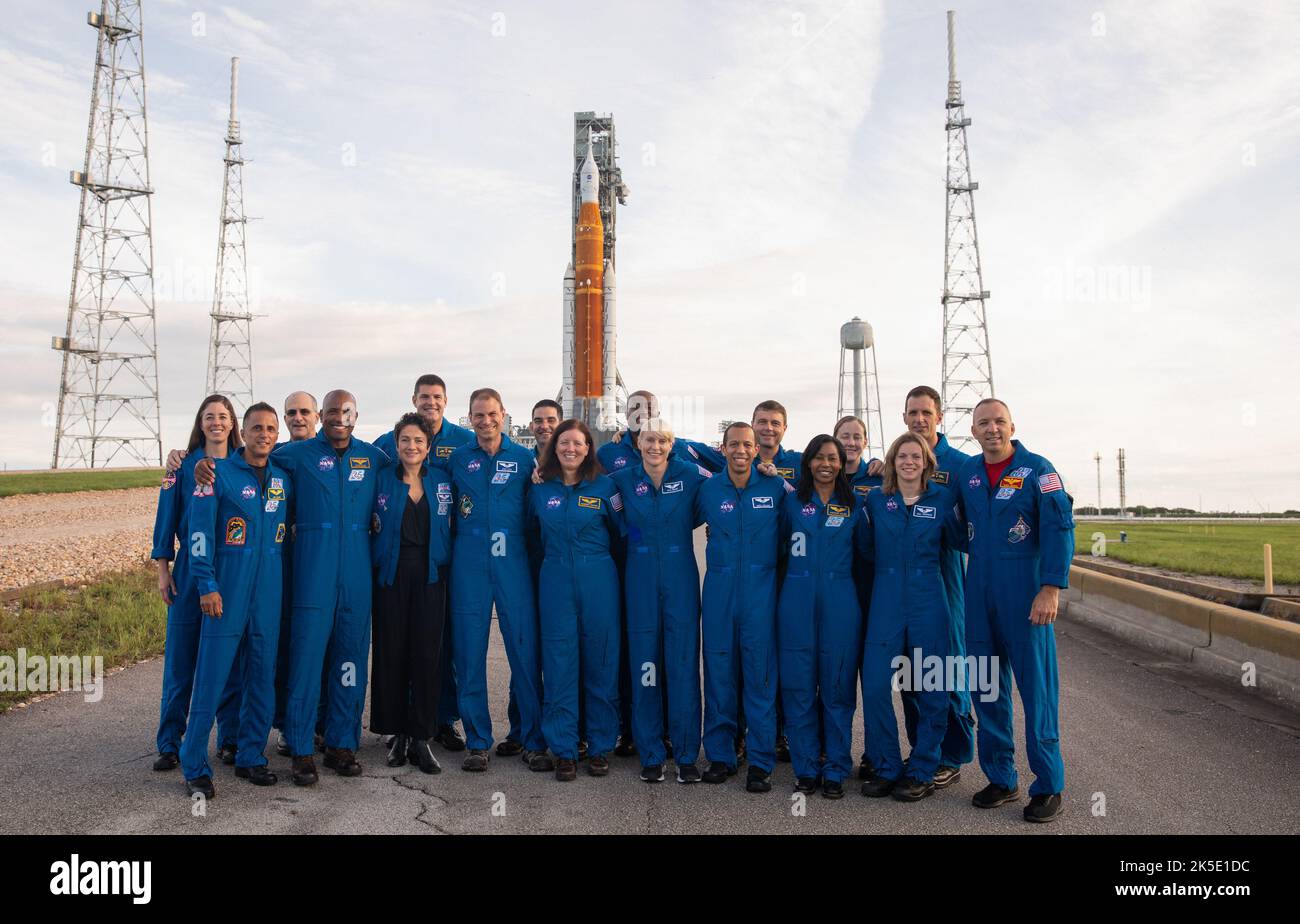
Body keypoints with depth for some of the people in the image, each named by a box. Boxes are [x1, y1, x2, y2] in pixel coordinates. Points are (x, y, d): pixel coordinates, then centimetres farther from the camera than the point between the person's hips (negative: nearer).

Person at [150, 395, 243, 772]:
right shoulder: (183, 466, 4)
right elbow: (167, 517, 5)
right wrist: (163, 568, 1)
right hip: (190, 570, 0)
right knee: (180, 658, 2)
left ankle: (231, 739, 16)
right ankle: (170, 744, 12)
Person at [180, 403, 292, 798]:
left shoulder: (283, 479, 9)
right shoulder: (219, 473, -4)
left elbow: (289, 526, 21)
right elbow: (199, 531, -8)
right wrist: (207, 585, -12)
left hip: (268, 594, 5)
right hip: (227, 593, -4)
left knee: (262, 678, 9)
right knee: (211, 679, -2)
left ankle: (251, 757, 21)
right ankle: (195, 767, 9)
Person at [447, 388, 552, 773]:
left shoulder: (524, 459, 5)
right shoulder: (457, 459, 8)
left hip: (513, 565, -1)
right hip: (469, 567, 1)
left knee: (526, 651, -2)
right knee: (469, 652, 4)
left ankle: (532, 741, 10)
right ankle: (477, 741, 17)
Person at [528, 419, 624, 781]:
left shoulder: (605, 487, 0)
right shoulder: (539, 492, 6)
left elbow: (620, 533, 7)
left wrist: (594, 558, 9)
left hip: (598, 584, -1)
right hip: (555, 584, 1)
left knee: (600, 664, 5)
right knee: (559, 666, 2)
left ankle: (600, 748, 17)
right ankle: (563, 750, 12)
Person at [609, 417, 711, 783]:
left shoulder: (690, 474, -2)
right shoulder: (624, 479, 2)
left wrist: (686, 524, 4)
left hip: (680, 579, -1)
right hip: (641, 581, 1)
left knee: (684, 665, 0)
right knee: (644, 665, 4)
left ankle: (687, 756, 12)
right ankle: (651, 755, 16)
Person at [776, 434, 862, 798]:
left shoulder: (854, 504, 7)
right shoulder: (792, 501, 7)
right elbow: (778, 541, 16)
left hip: (839, 603, 0)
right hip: (797, 601, 1)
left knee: (837, 686, 2)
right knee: (798, 685, 3)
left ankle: (835, 771, 13)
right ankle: (805, 768, 14)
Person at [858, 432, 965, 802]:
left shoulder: (942, 499, 1)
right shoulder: (875, 500, 4)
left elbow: (955, 542, 9)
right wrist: (889, 567, 2)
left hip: (928, 602, -1)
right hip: (885, 602, 1)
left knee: (931, 689, 4)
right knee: (875, 687, -3)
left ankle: (922, 773, 19)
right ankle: (886, 768, 14)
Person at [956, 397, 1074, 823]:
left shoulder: (1037, 469, -5)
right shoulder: (966, 472, 9)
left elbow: (1060, 529, -11)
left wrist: (1051, 588, -18)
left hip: (1024, 593, -5)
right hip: (979, 594, 5)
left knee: (1036, 687, -1)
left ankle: (1048, 785, 10)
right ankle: (1000, 778, 21)